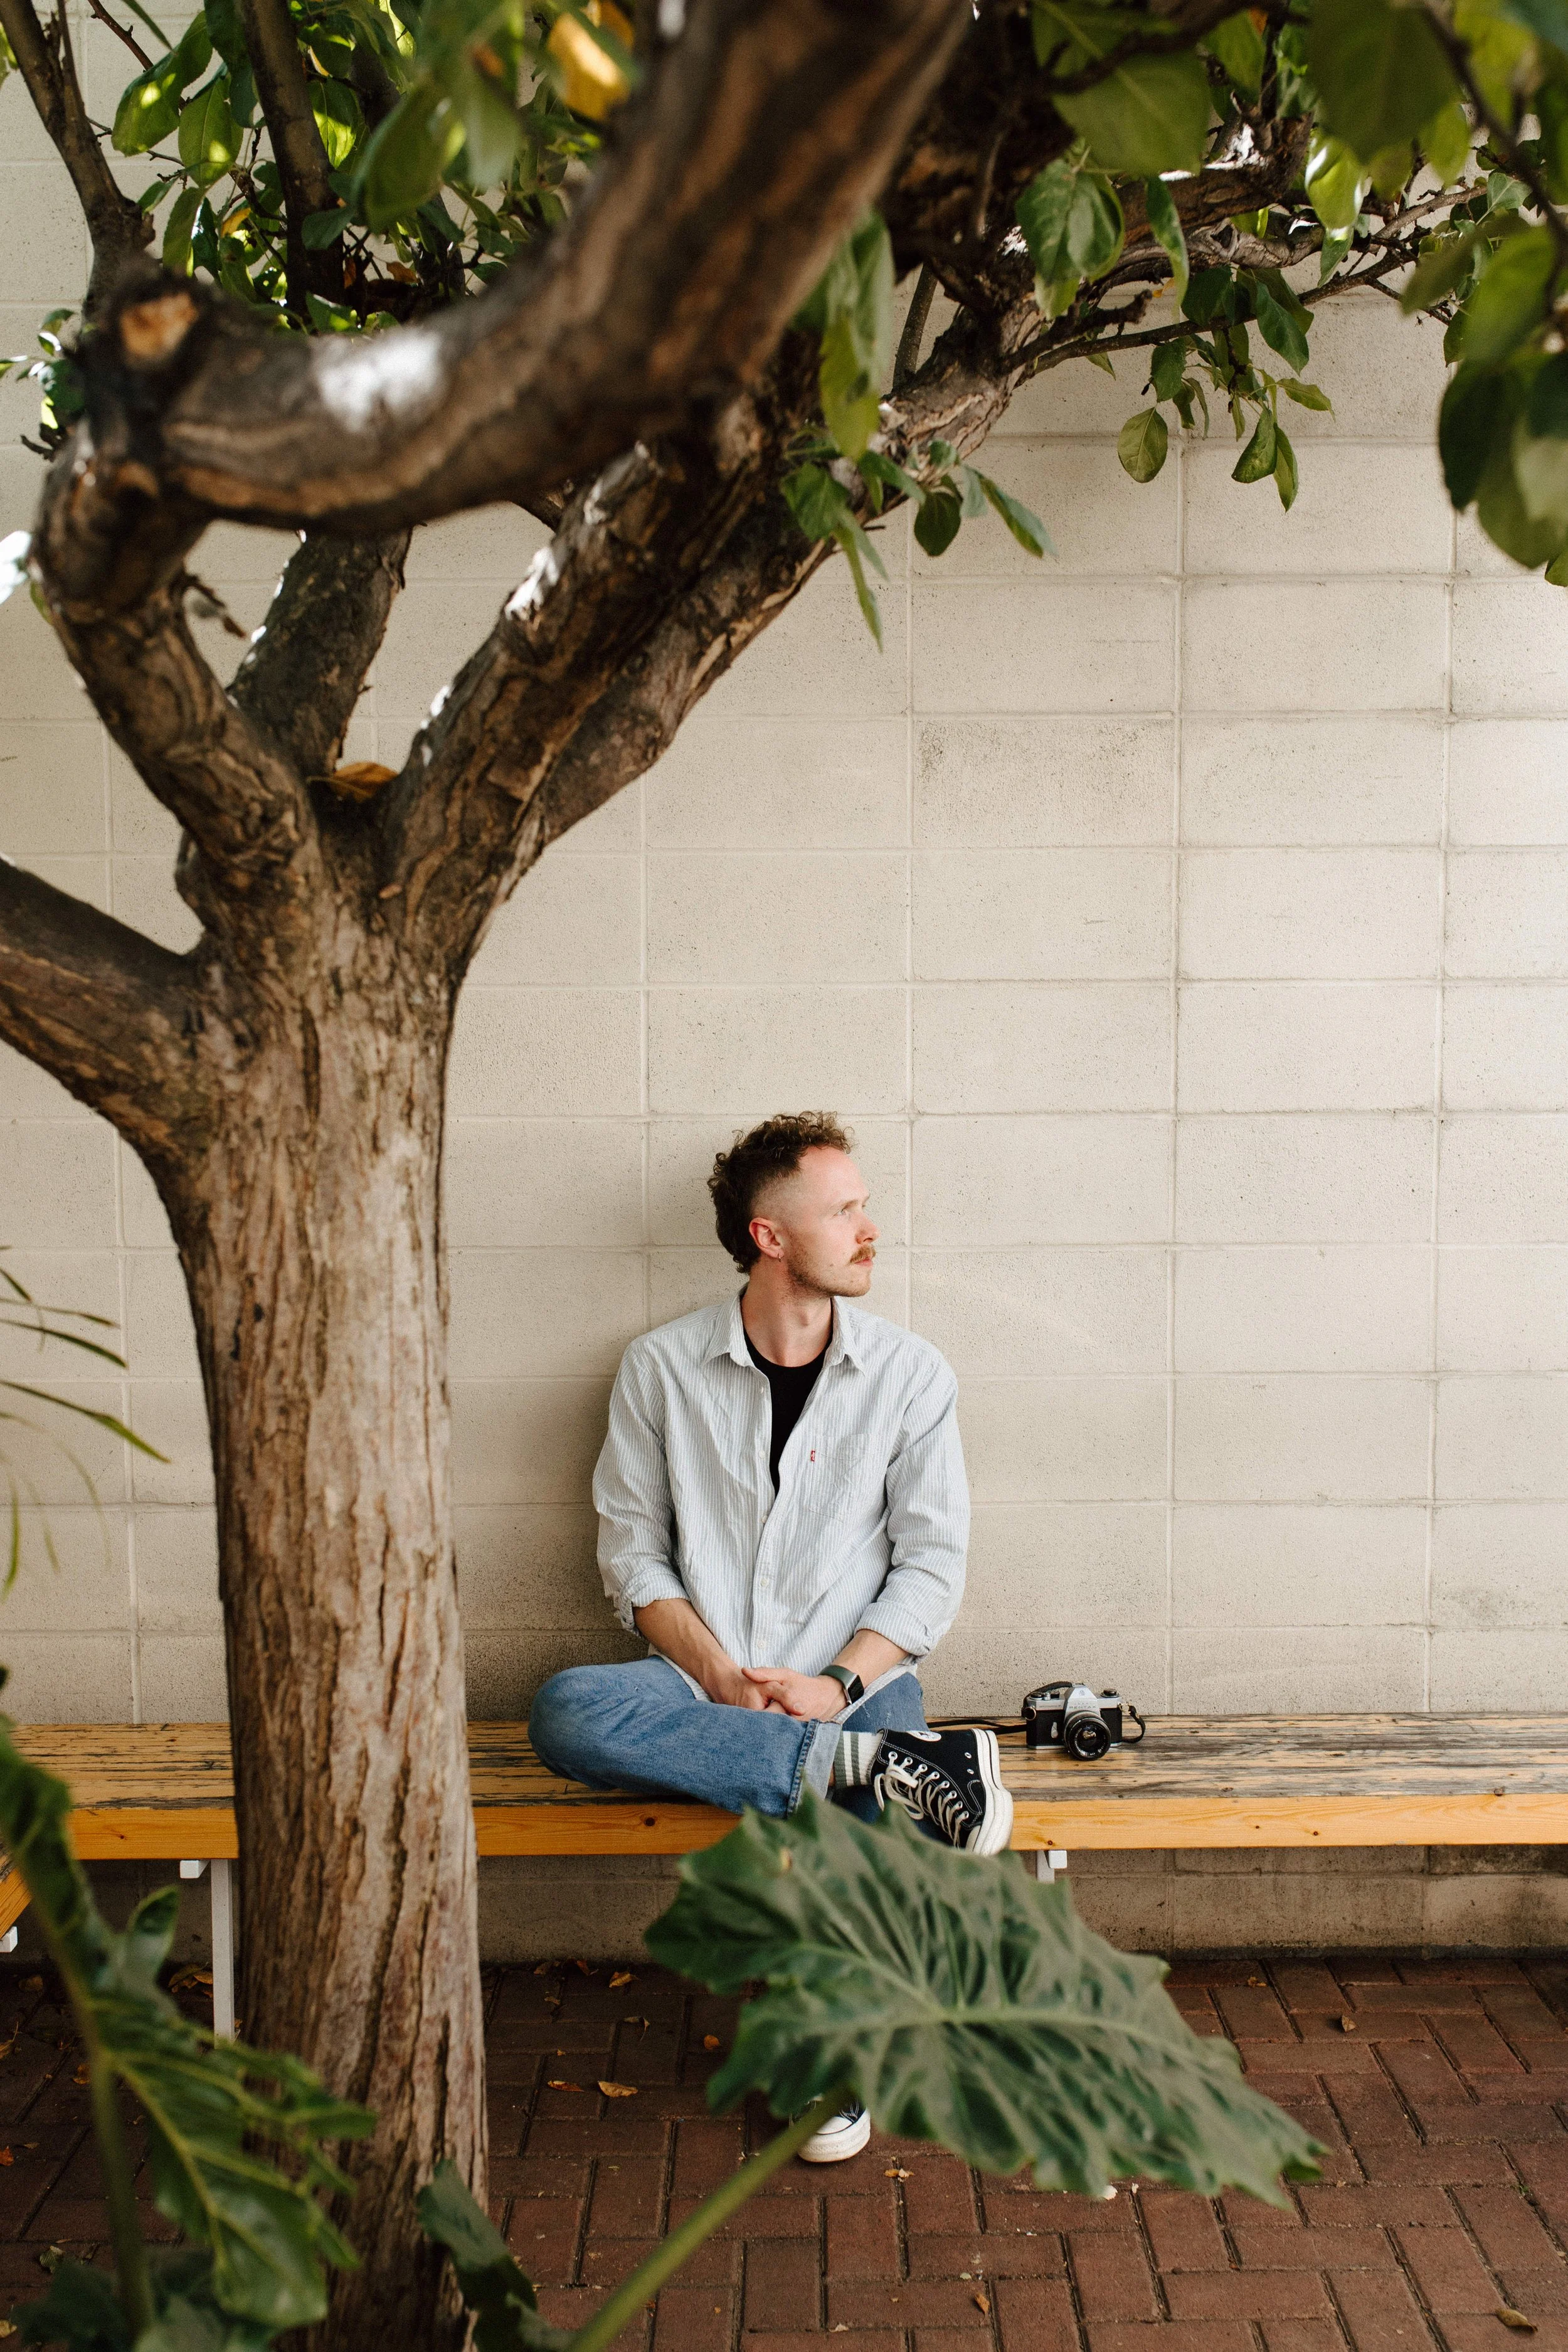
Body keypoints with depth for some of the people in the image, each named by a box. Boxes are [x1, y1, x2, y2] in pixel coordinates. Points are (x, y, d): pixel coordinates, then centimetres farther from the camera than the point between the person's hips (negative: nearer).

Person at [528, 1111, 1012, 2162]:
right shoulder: (663, 1367, 3)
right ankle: (875, 1762, -32)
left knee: (845, 1815, -34)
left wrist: (840, 1683, -13)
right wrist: (721, 1677, -12)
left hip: (854, 1685, -1)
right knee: (567, 1711, -32)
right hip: (700, 1681, 1)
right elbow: (633, 1552, 4)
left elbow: (933, 1565, 2)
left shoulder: (910, 1375, 3)